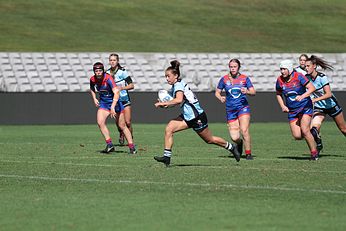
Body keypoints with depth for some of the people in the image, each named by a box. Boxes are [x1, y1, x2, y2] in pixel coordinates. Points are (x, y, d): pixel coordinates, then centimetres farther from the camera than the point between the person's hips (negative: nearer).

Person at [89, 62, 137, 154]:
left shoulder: (108, 78, -26)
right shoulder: (92, 79, -8)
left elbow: (116, 92, -37)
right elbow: (92, 89, 18)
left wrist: (113, 107, -45)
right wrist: (94, 99, 3)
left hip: (114, 102, -5)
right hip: (103, 103, 5)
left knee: (122, 126, 1)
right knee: (100, 122, -18)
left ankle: (132, 147, 11)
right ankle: (109, 144, -11)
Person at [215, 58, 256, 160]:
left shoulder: (244, 78, 2)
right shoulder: (224, 79, 4)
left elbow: (253, 92, 1)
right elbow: (217, 92, 11)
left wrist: (247, 91, -20)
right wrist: (220, 98, -10)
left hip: (243, 107, -1)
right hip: (230, 110, 1)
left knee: (244, 131, -19)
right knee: (234, 137, -7)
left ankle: (248, 154, -4)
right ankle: (240, 143, 30)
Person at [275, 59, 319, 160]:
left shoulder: (298, 76, -13)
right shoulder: (280, 80, -1)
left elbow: (312, 88, -17)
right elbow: (278, 94, 16)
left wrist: (302, 96, -31)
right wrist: (282, 106, 1)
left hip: (305, 107, -4)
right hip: (292, 111, 4)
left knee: (304, 130, -20)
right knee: (297, 136, -7)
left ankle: (314, 153, -3)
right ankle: (310, 137, 27)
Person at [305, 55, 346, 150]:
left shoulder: (322, 77, -24)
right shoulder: (306, 77, -9)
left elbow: (329, 94, -31)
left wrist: (315, 99, -40)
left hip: (331, 106, -3)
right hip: (319, 108, 3)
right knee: (314, 129, -21)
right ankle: (319, 145, 4)